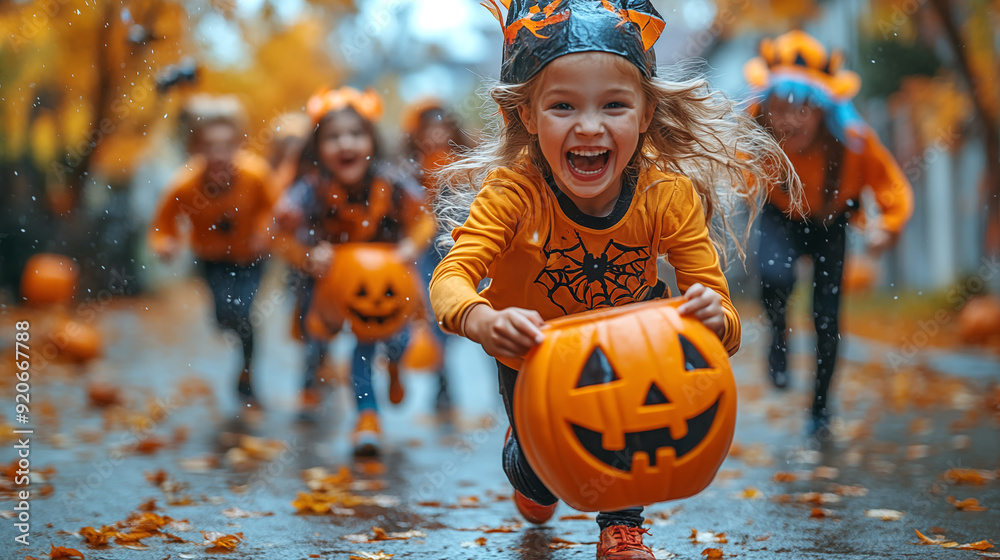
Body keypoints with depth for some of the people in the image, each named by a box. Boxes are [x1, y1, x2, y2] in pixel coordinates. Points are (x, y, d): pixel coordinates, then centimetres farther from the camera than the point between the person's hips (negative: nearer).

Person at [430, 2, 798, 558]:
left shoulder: (669, 197, -31)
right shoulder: (513, 194, -34)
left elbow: (724, 323, -30)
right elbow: (450, 277, -43)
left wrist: (713, 317, -56)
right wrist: (484, 322, -66)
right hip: (533, 354, -1)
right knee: (537, 475, 5)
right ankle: (524, 455, 45)